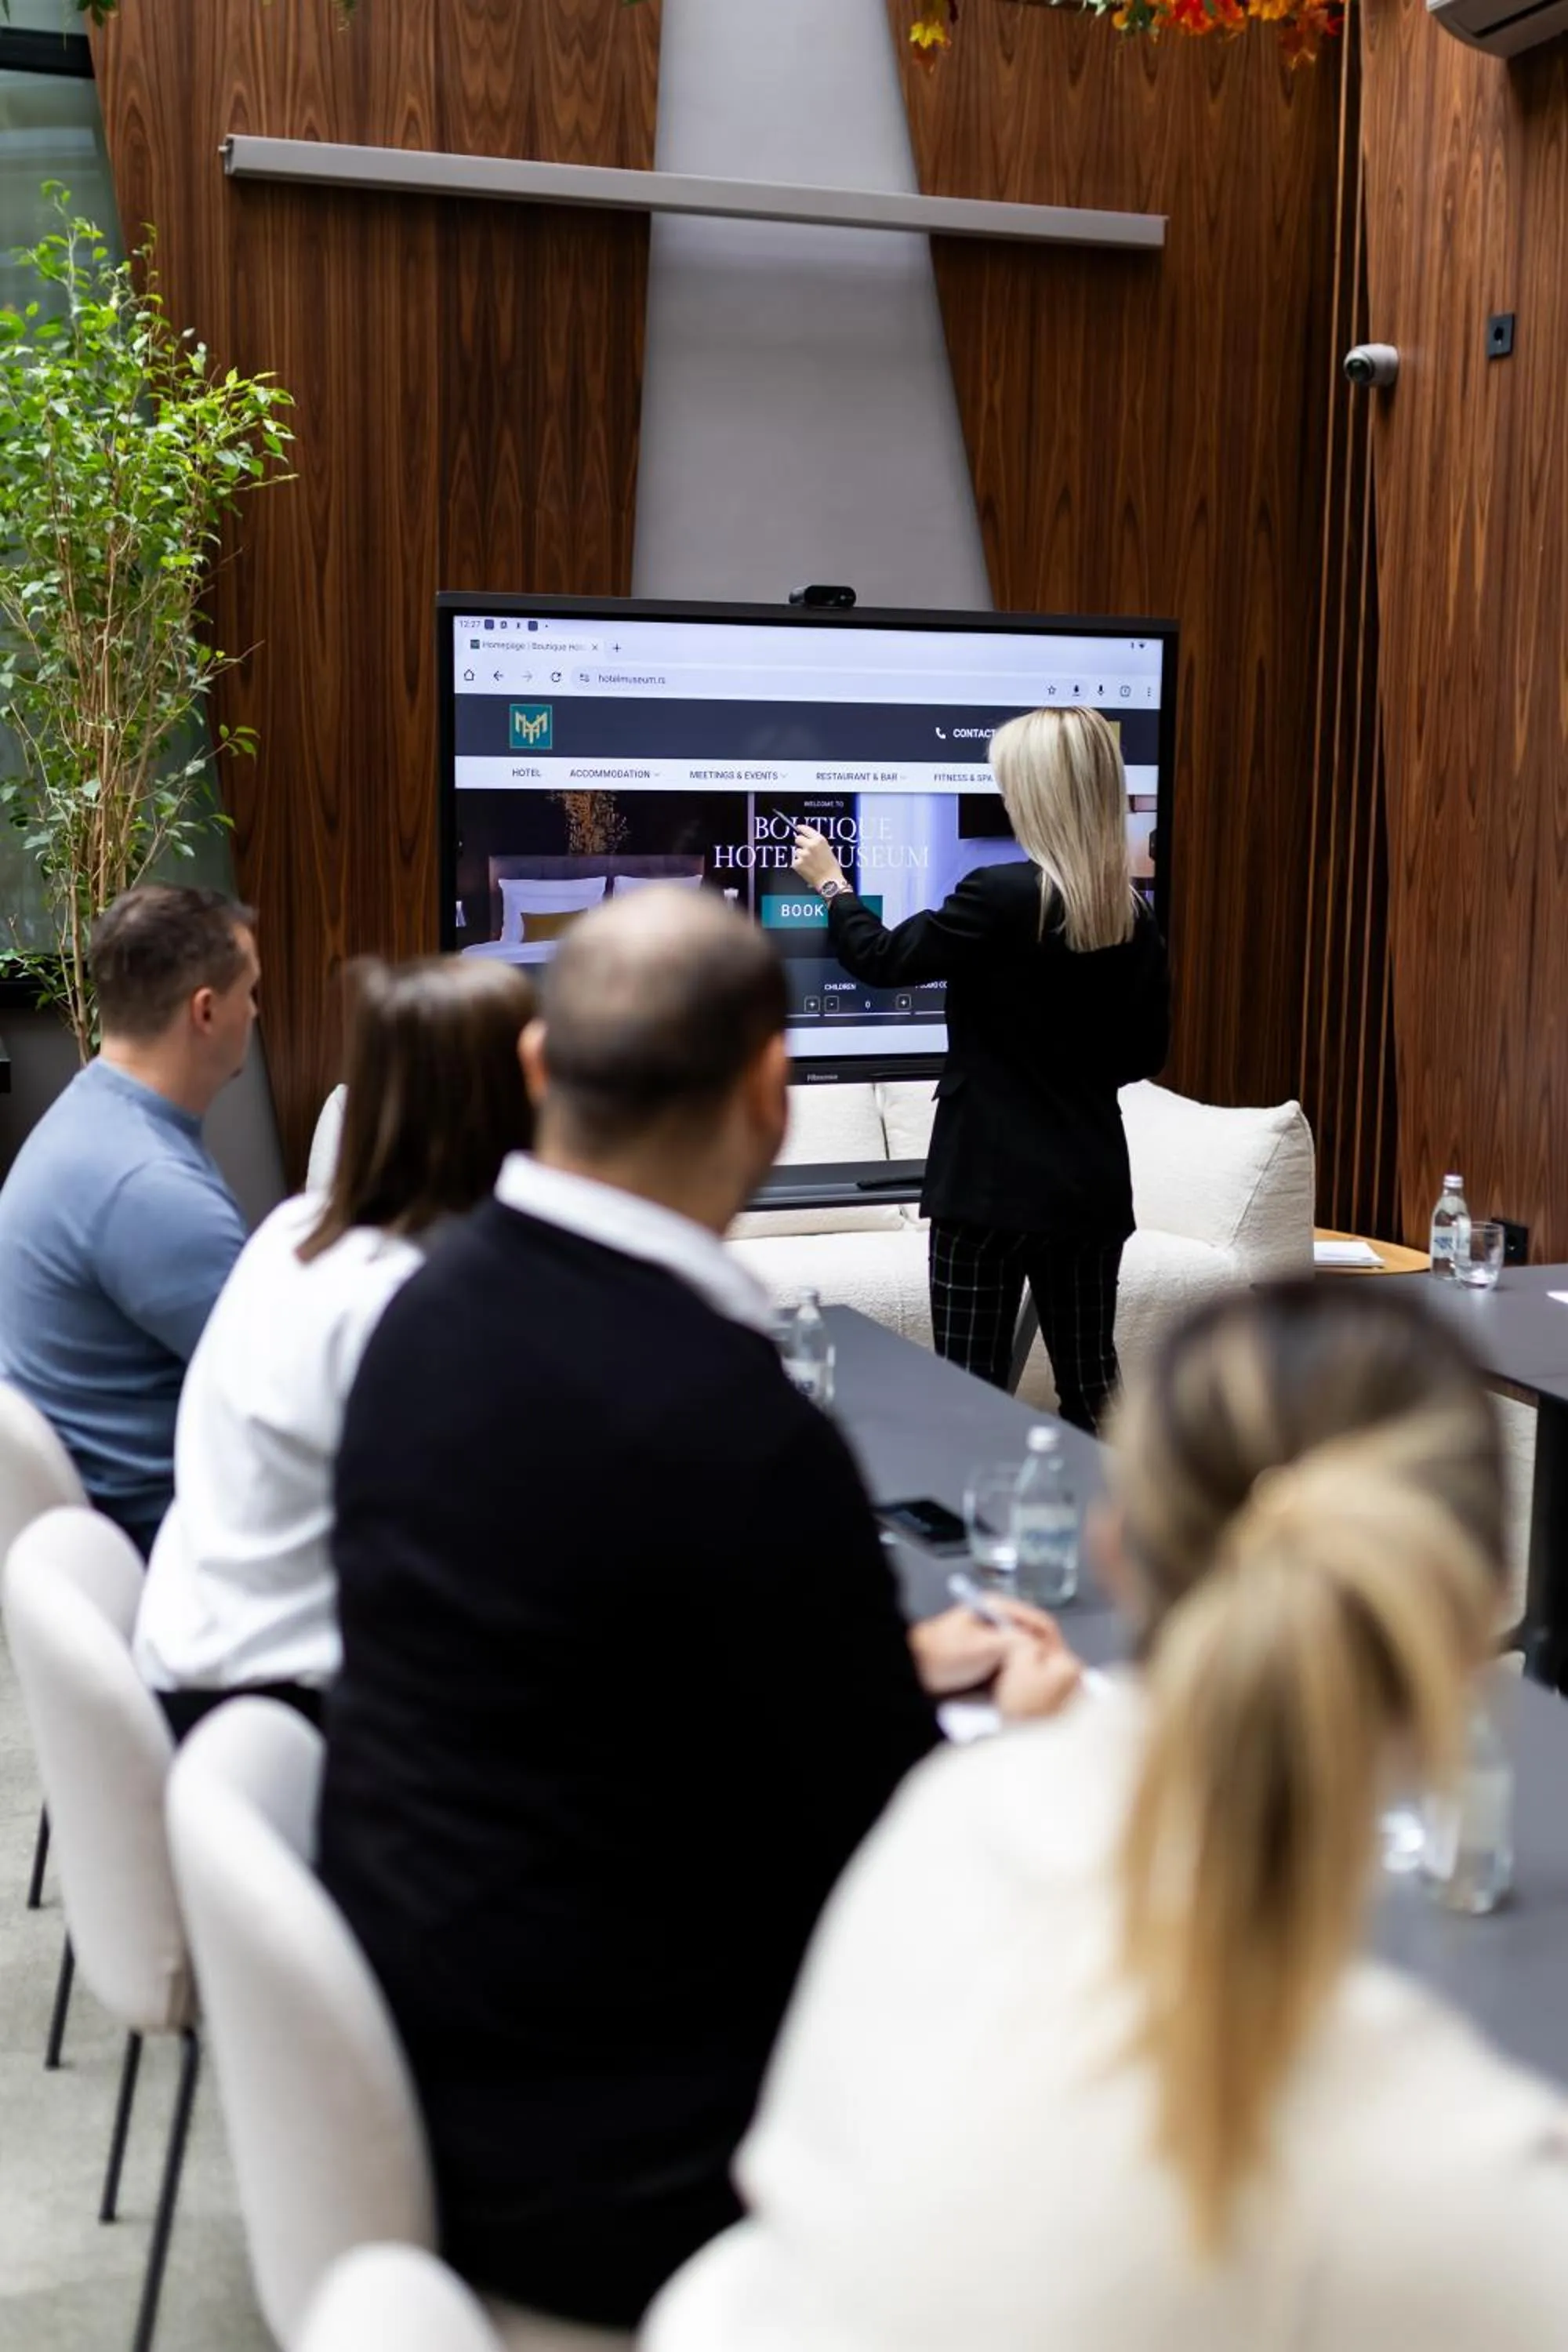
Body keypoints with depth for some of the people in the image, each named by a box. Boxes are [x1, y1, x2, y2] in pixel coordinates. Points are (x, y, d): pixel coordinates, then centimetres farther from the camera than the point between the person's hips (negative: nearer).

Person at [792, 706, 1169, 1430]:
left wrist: (831, 884, 12)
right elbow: (1145, 1053, 10)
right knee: (1091, 1387, 12)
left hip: (993, 1179, -6)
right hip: (1091, 1181, 6)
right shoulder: (1132, 914, 2)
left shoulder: (1001, 896, -16)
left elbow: (882, 960, -4)